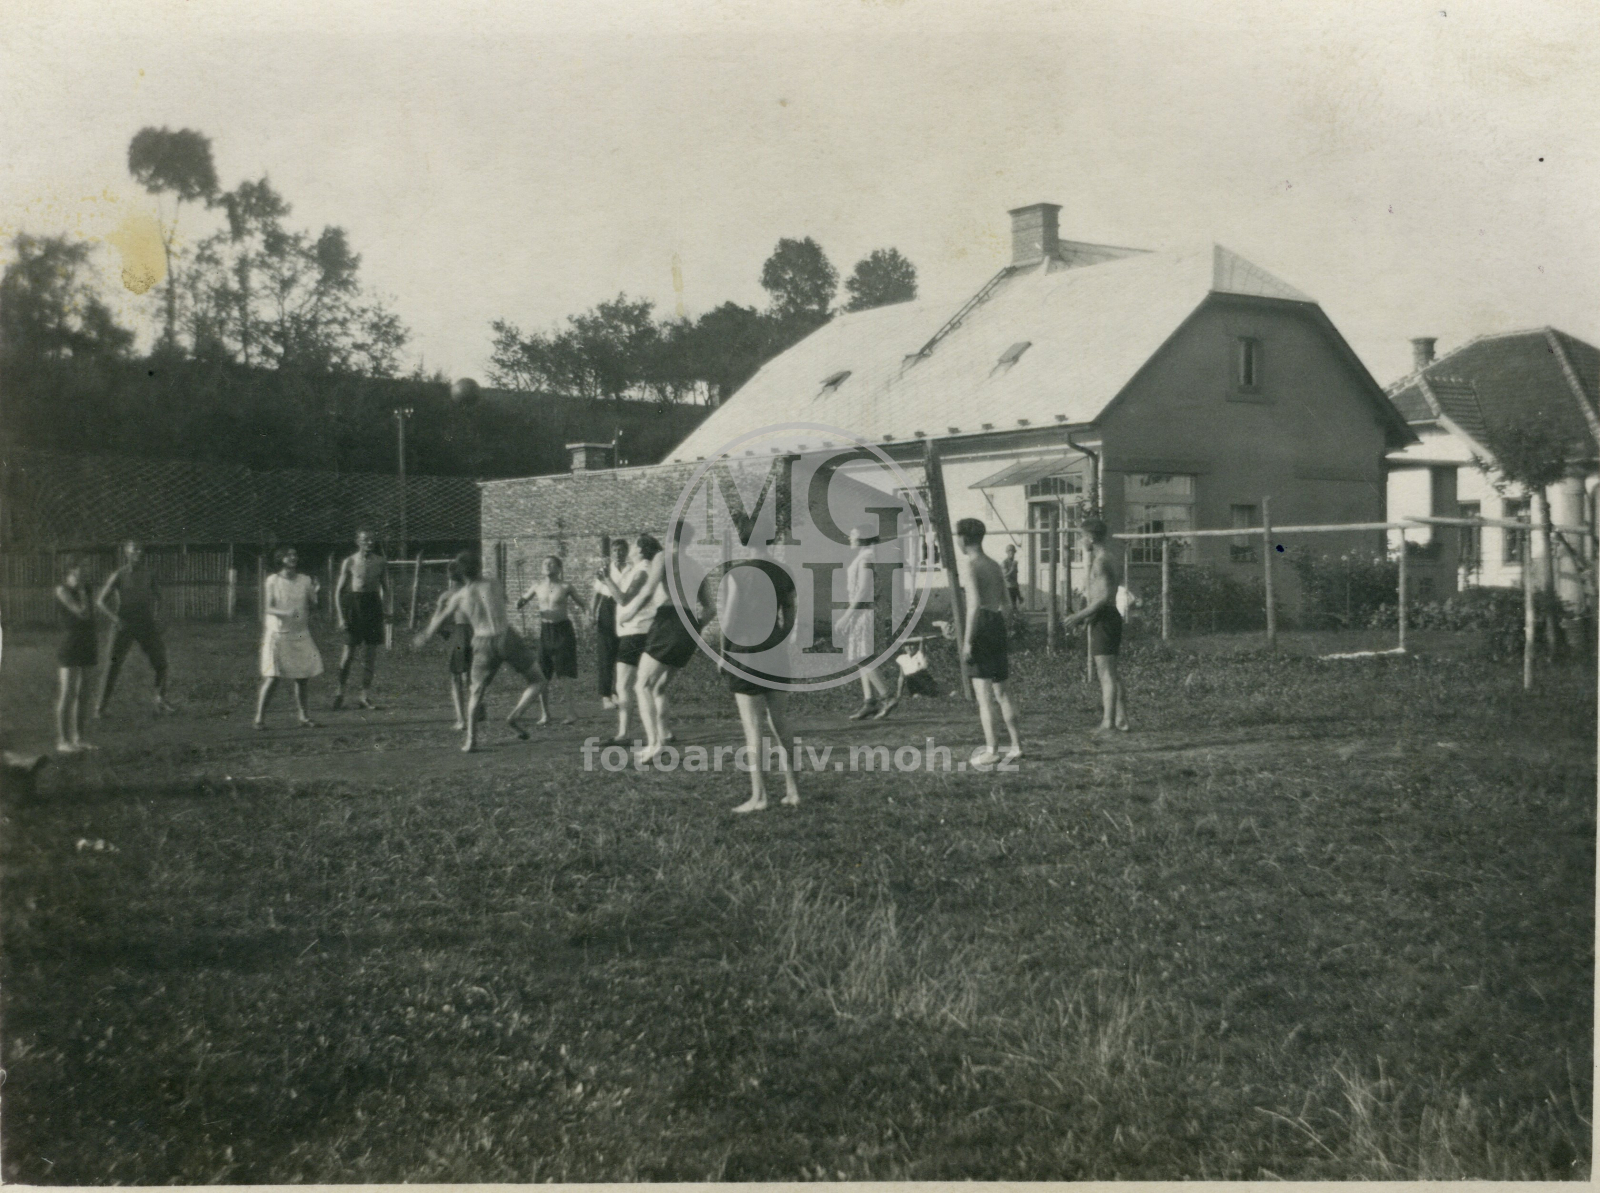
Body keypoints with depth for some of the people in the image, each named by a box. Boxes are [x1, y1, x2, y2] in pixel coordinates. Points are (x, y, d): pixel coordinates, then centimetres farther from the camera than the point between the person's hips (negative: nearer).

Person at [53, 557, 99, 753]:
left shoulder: (86, 590, 13)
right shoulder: (62, 590, -8)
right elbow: (82, 613, -16)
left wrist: (95, 648, 17)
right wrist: (80, 590, -7)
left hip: (86, 648, 7)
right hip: (69, 648, -7)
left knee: (82, 694, 9)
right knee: (67, 694, -8)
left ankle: (77, 738, 15)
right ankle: (62, 740, -6)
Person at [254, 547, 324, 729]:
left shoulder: (305, 580, 6)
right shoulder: (273, 580, -2)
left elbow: (312, 606, 10)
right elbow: (269, 608, -8)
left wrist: (315, 592, -8)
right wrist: (285, 613, -24)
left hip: (300, 634, 4)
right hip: (277, 633, -3)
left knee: (302, 677, 1)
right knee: (272, 677, -9)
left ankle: (303, 717, 8)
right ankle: (260, 717, -2)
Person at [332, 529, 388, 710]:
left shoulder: (381, 562, 6)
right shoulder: (349, 562, -1)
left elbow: (385, 588, 15)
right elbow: (339, 590, 2)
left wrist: (384, 609, 3)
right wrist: (341, 616, -5)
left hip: (373, 604, 2)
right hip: (355, 603, -2)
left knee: (370, 653, 3)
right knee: (349, 652, -3)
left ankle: (366, 696, 9)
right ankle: (340, 691, 11)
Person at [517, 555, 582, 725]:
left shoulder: (565, 587, -4)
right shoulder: (537, 586, 5)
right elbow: (521, 602, 14)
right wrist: (520, 602, -7)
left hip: (563, 630, -3)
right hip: (545, 630, 3)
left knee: (564, 674, -6)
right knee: (542, 675, 2)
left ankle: (570, 713, -1)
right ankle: (544, 714, 11)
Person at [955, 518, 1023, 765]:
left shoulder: (968, 565, -8)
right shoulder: (995, 566, 16)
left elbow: (974, 603, -18)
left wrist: (967, 640, -17)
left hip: (981, 624, -8)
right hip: (998, 624, 8)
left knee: (982, 693, -5)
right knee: (1001, 691, 14)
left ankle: (991, 750, -5)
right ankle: (1016, 745, 15)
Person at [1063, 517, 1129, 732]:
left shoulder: (1100, 561, -15)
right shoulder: (1106, 559, 18)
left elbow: (1104, 596, -22)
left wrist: (1079, 616, -20)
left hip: (1103, 619, -10)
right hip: (1111, 617, 10)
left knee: (1106, 672, -8)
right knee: (1111, 672, 14)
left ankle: (1108, 721, -6)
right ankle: (1120, 718, 18)